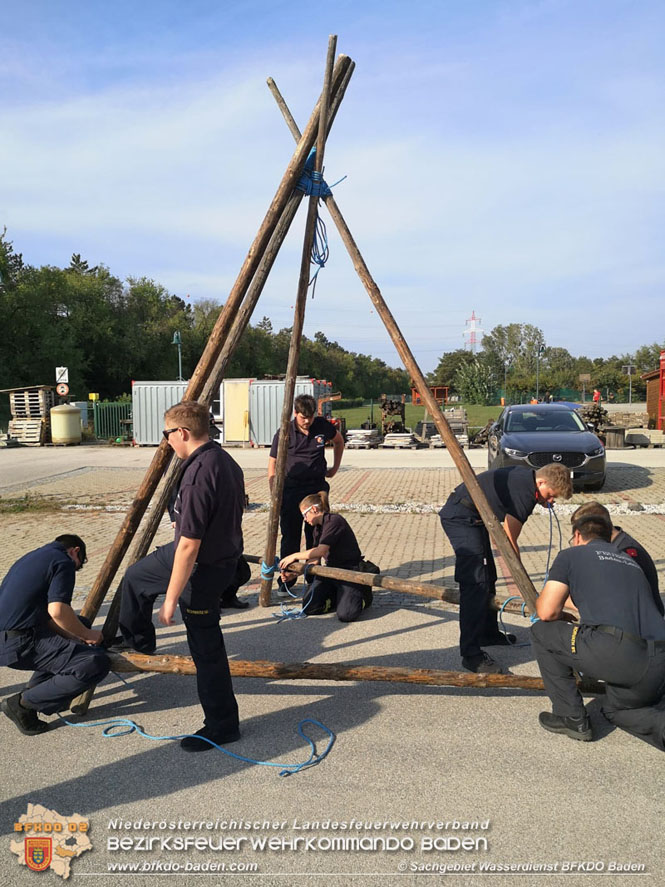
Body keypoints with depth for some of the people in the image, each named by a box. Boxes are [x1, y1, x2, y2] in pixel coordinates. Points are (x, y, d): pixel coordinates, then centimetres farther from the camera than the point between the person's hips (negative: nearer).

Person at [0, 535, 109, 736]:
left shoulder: (32, 557, 22)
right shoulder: (64, 561, -5)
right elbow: (57, 610, -18)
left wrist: (77, 636, 17)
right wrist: (86, 635, -2)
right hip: (20, 643, -10)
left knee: (79, 624, 27)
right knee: (96, 664, -14)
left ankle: (35, 688, 22)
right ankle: (23, 703, -4)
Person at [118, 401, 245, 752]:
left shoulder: (198, 476, -31)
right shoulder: (225, 460, -1)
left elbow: (189, 546, -29)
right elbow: (232, 509, 13)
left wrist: (171, 598, -18)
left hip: (203, 569, -10)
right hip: (224, 554, 10)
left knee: (206, 649, 7)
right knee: (136, 576, 27)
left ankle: (222, 726, 23)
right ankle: (138, 641, 48)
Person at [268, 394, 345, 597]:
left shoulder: (323, 426, -1)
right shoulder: (285, 433, -7)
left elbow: (339, 441, 20)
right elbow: (273, 463, -2)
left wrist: (335, 467, 17)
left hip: (317, 488, 2)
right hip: (291, 489, -2)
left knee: (315, 536, 7)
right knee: (290, 536, 0)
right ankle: (285, 582, 10)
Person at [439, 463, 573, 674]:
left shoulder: (526, 476, 6)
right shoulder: (523, 493, -23)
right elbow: (509, 543, -19)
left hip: (473, 518, 11)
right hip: (460, 517, -11)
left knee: (488, 578, 18)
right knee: (476, 582, -17)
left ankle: (488, 633, 33)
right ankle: (471, 654, -17)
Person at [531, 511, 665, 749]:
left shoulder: (572, 555, 12)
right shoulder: (630, 561, 31)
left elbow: (547, 612, 4)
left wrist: (564, 618, 29)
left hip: (616, 652, -7)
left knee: (542, 633, 17)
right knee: (616, 709, 34)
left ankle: (571, 718, 19)